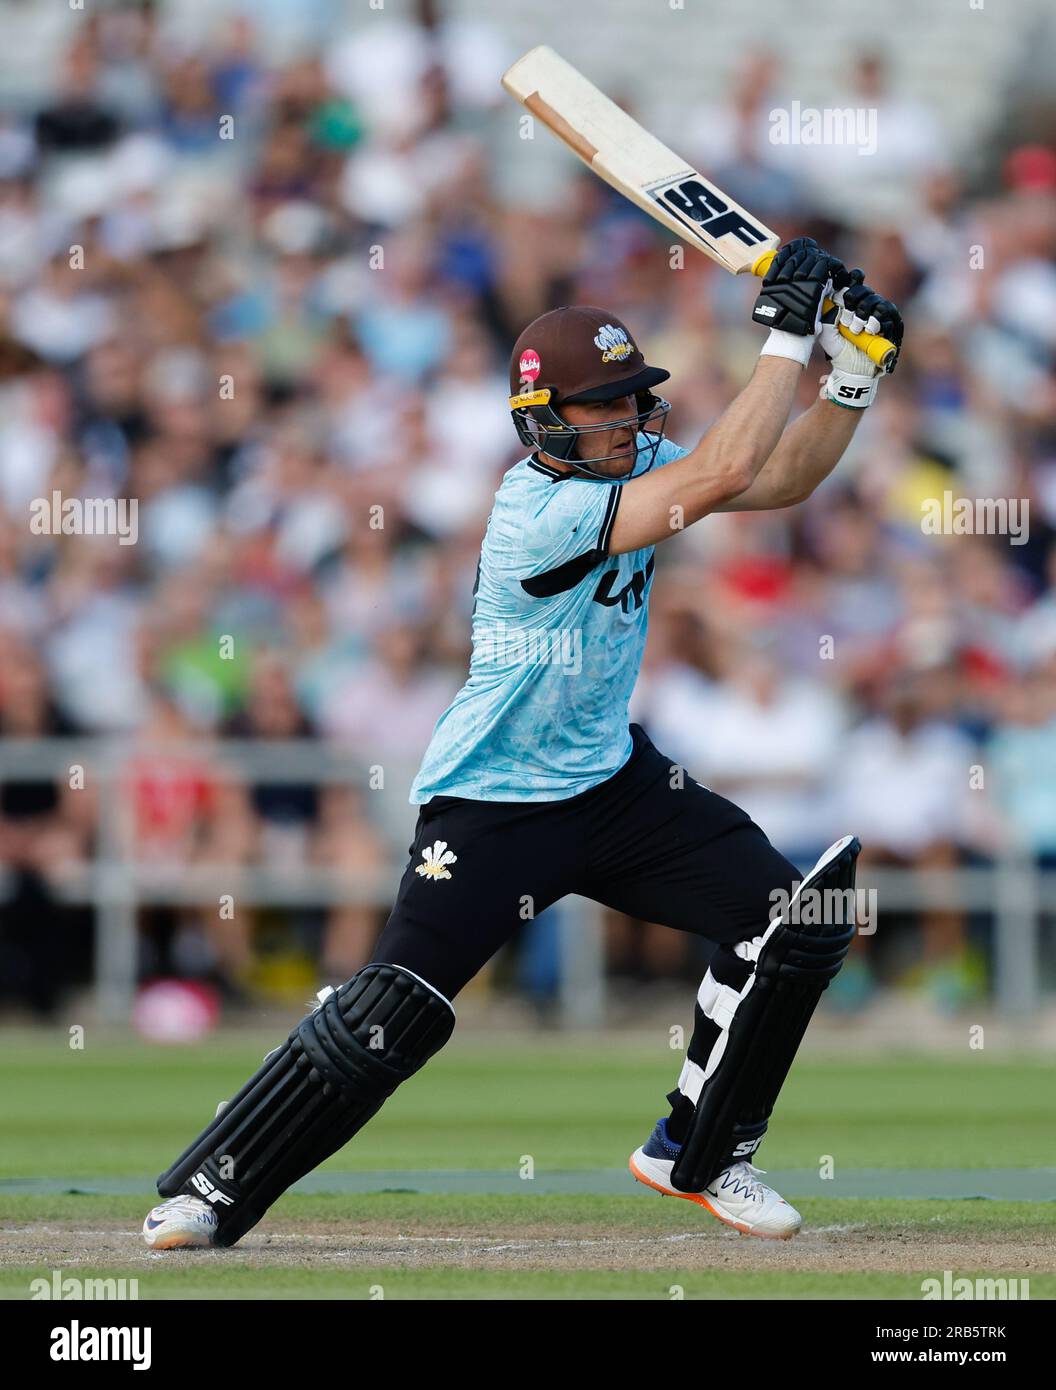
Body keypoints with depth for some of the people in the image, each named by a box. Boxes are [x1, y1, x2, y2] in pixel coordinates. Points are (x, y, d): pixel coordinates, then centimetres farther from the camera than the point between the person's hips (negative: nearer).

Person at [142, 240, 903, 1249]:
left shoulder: (630, 464, 0)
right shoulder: (538, 508, -26)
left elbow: (782, 479, 5)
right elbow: (723, 474, -33)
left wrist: (853, 377, -9)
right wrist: (786, 334, -29)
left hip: (611, 780, 8)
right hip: (490, 810, -8)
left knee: (794, 915, -5)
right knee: (393, 1015, -16)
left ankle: (698, 1156, 11)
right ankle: (208, 1192, -2)